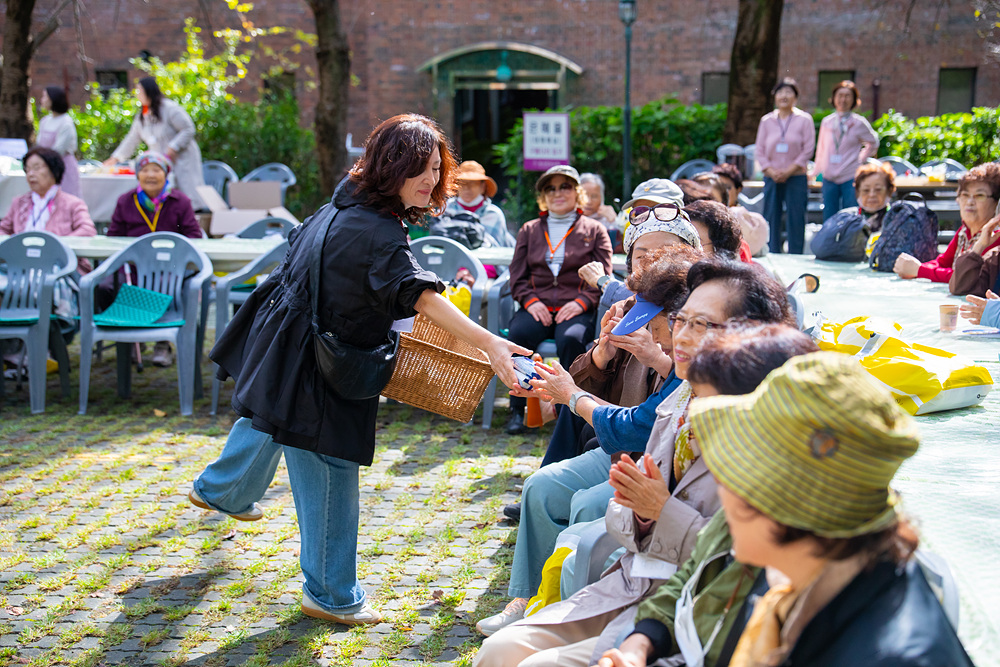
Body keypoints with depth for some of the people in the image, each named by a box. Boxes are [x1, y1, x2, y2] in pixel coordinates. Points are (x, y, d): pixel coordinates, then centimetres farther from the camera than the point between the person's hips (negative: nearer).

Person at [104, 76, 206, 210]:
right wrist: (115, 158, 18)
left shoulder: (169, 108, -11)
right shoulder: (141, 117, 12)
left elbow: (188, 130, -13)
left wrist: (172, 149, -19)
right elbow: (131, 140, 21)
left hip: (181, 161, -6)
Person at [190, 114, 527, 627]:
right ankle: (329, 594, 9)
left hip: (285, 337, 11)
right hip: (309, 366, -11)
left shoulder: (347, 201, 0)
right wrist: (488, 343, -51)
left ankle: (219, 490, 64)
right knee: (331, 469, -2)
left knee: (268, 421, 35)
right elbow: (421, 296, -42)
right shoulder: (377, 233, -29)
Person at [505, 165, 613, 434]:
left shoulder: (594, 230, 16)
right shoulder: (530, 230, 23)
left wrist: (581, 302, -11)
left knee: (572, 339, -37)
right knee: (518, 334, -32)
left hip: (575, 309, -2)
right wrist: (530, 301, -4)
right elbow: (517, 275, 17)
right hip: (537, 308, 2)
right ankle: (517, 409, -22)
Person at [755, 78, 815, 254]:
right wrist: (771, 172, -8)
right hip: (772, 178, 2)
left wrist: (788, 171, -11)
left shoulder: (804, 119, 3)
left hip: (796, 177, -2)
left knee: (796, 220, -3)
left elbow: (808, 150, -3)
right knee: (771, 219, 1)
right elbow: (760, 151, 8)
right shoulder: (766, 121, 10)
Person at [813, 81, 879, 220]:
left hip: (851, 178, -3)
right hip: (829, 178, 3)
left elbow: (873, 143, 14)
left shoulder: (859, 123, 0)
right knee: (828, 220, 4)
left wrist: (861, 159, 5)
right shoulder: (826, 122, 9)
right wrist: (816, 172, 17)